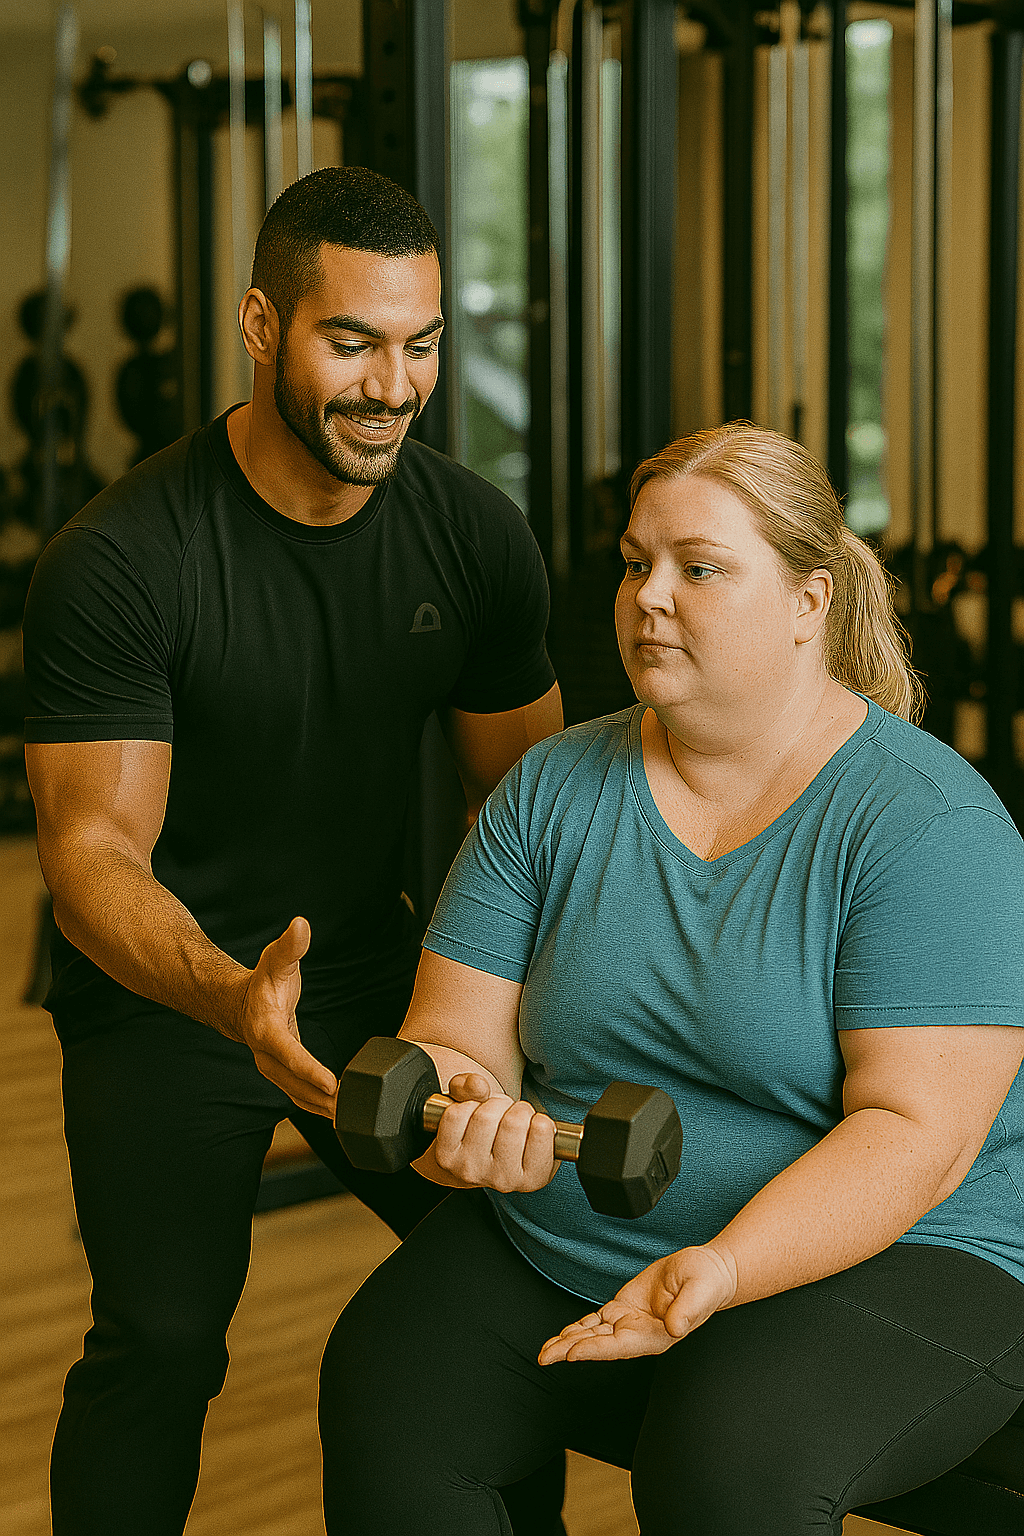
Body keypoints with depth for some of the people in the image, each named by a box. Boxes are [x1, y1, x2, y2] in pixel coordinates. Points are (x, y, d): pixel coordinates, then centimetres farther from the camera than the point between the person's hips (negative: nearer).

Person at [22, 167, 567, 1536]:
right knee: (162, 1333, -17)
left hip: (372, 963, 4)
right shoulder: (113, 563, -21)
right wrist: (232, 998, -43)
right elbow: (94, 850, -23)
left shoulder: (479, 537, -5)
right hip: (165, 995, -4)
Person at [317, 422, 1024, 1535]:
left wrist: (720, 1269, -32)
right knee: (383, 1385, -20)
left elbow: (913, 1132, -18)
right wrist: (463, 1108, -24)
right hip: (554, 1251, 5)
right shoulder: (553, 789, 3)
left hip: (876, 1261, -4)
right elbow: (455, 1035, 0)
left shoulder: (932, 825, -12)